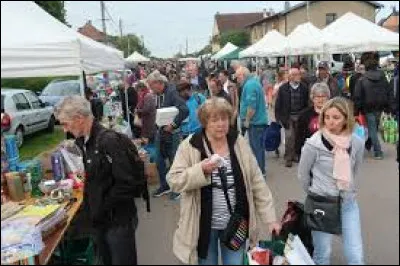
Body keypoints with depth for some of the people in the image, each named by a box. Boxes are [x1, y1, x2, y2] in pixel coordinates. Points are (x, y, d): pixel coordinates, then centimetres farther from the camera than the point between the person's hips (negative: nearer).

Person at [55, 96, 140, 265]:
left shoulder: (109, 140, -21)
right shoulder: (84, 142, 4)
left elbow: (125, 184, -23)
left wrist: (102, 210, -16)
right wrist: (91, 209, 3)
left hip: (118, 220, -8)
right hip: (100, 219, 8)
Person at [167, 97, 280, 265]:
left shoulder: (239, 143, -2)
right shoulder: (190, 146, -9)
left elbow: (257, 182, 0)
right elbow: (174, 181, -11)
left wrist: (270, 218, -3)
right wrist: (201, 170, -26)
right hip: (205, 225, -2)